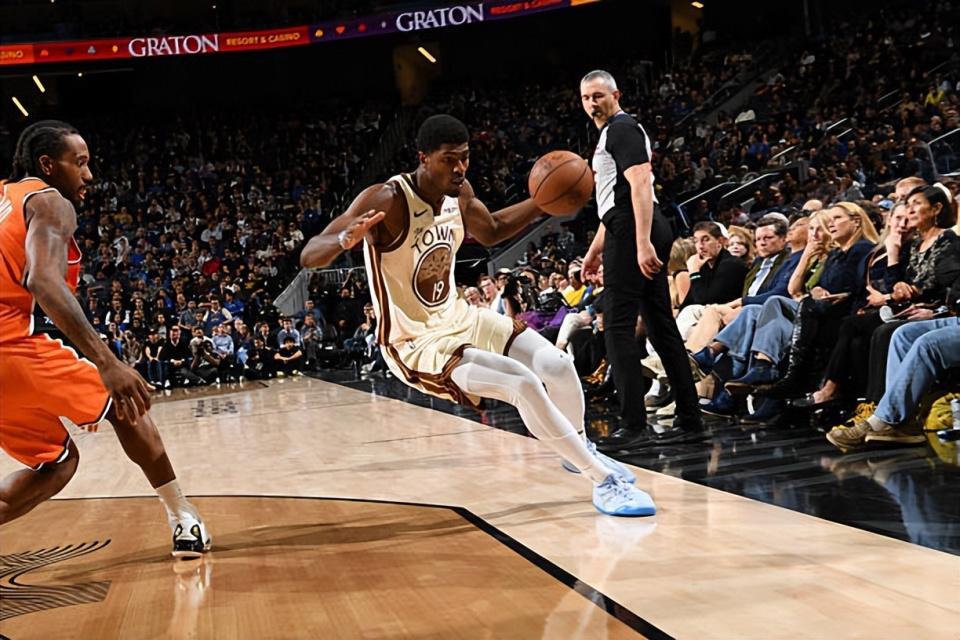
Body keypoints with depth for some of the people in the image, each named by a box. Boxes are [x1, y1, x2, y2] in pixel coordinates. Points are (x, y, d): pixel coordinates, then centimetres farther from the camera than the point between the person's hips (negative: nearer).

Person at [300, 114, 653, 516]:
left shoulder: (460, 192, -3)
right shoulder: (385, 201, -24)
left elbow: (490, 231, 20)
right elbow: (308, 257, -27)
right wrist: (344, 239, -49)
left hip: (458, 318, 7)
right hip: (415, 343, -7)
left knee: (556, 365, -5)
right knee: (523, 383, -25)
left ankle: (580, 449, 26)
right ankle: (603, 480, -10)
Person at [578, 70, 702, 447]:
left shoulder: (622, 128, -5)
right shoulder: (610, 134, 26)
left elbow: (640, 184, -18)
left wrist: (642, 243, -27)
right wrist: (595, 249, 29)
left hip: (632, 233, -10)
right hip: (633, 234, 10)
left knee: (618, 325, -9)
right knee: (661, 326, 9)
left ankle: (633, 424, -9)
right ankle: (689, 420, 13)